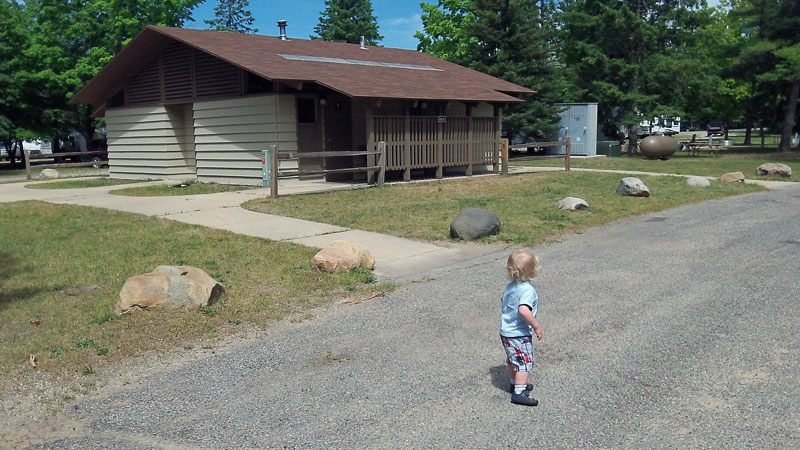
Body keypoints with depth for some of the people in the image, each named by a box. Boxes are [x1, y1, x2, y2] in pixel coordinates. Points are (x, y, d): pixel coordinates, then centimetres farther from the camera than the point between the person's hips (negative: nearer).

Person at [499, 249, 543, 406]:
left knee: (513, 361, 24)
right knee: (525, 362, 0)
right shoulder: (527, 289, -23)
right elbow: (523, 310, -37)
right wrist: (536, 326, -27)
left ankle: (515, 384, 40)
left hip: (506, 331, 9)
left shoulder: (510, 286, 4)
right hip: (519, 334, -9)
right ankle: (519, 393, 0)